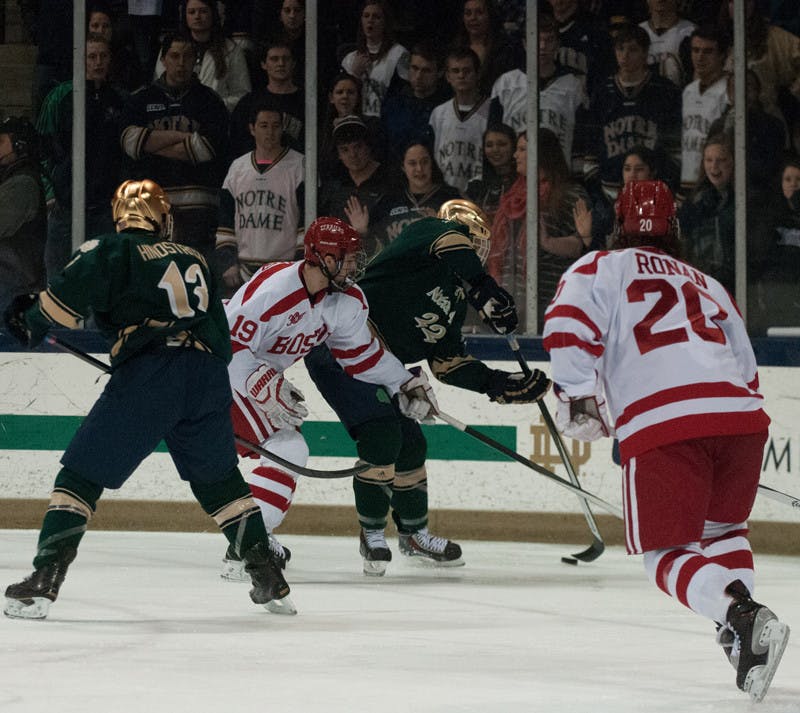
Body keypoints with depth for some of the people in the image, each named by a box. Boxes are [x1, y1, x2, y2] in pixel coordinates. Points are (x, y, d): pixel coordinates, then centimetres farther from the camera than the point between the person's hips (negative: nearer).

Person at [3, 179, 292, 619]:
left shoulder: (110, 251, 10)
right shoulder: (194, 260, 26)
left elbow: (68, 296, -4)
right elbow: (220, 335, 27)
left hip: (146, 373, -5)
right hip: (207, 375, 5)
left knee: (83, 473, 2)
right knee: (219, 478, 23)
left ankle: (43, 582, -9)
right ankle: (270, 581, 19)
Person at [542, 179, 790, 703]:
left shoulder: (603, 268, 16)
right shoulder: (708, 284, 32)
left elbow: (567, 327, -2)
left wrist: (577, 397, 8)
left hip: (661, 425, -5)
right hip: (742, 417, 5)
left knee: (668, 554, 2)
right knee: (722, 529, 28)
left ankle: (740, 615, -25)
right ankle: (742, 640, 12)